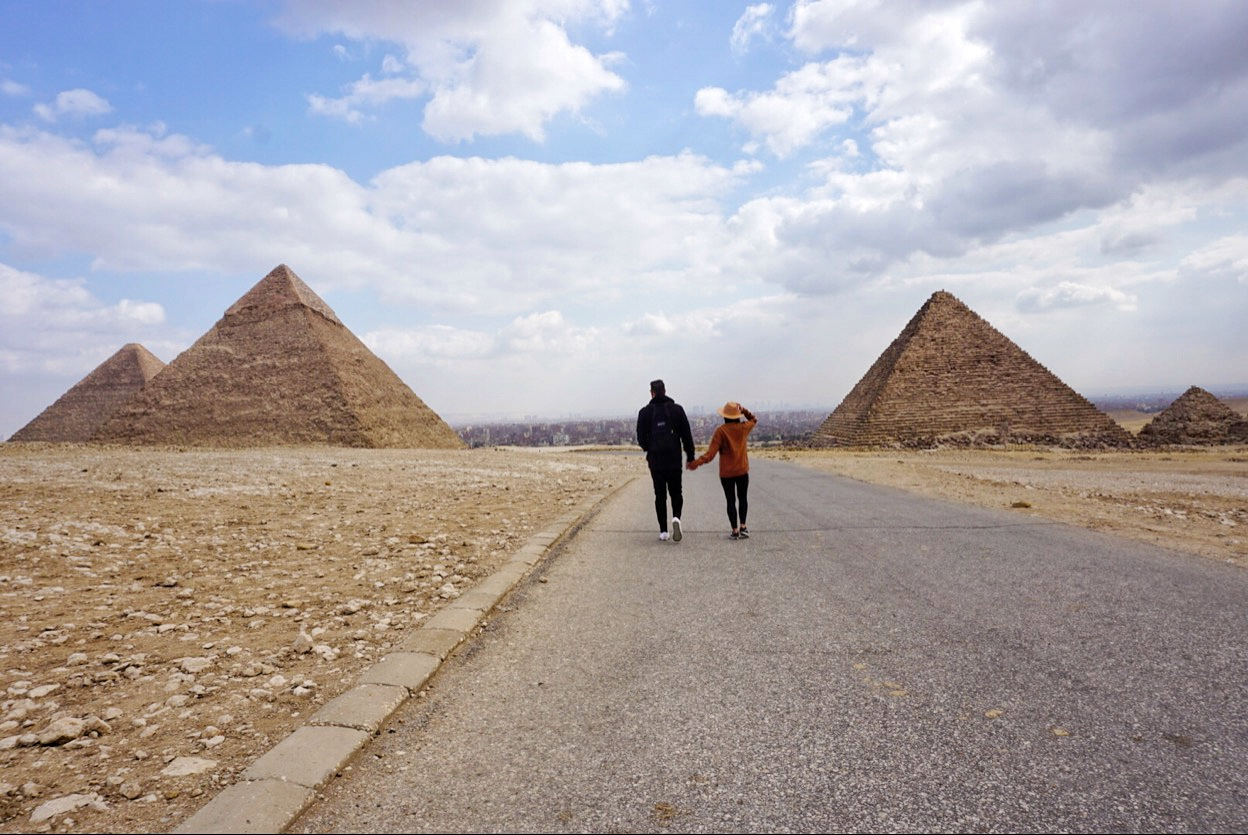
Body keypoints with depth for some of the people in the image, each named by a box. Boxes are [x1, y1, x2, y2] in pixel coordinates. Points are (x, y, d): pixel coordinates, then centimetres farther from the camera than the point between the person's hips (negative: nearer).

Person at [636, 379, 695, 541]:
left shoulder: (645, 412, -2)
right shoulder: (677, 409, 0)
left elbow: (641, 438, 0)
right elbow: (687, 435, -1)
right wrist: (690, 456, 6)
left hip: (655, 460, 0)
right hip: (674, 459, 0)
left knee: (660, 495, 8)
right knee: (676, 492, 12)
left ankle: (663, 530, 7)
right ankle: (676, 517, -15)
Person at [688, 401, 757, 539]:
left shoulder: (721, 430, -13)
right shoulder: (744, 427, -3)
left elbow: (711, 452, -20)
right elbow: (754, 420, 21)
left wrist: (697, 462, -22)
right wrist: (743, 410, 9)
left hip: (726, 472, -2)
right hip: (742, 470, 2)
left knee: (731, 501, 6)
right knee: (743, 498, 17)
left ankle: (735, 531, 7)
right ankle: (742, 526, 16)